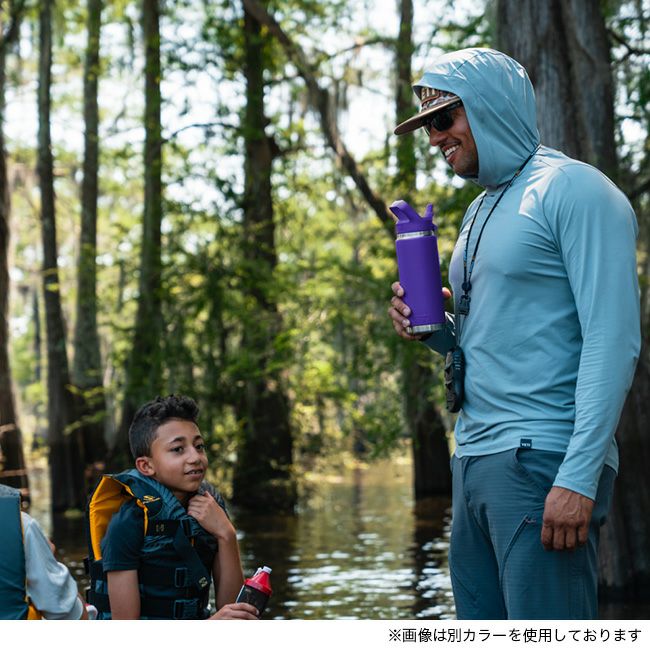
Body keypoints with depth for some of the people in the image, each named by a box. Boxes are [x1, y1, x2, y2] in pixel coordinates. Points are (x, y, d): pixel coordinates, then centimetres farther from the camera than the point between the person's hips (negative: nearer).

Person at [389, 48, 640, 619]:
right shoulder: (481, 212, 20)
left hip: (542, 461, -9)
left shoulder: (571, 189, -7)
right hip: (475, 460, 9)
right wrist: (431, 329, 6)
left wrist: (580, 477, -22)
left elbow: (614, 341, -15)